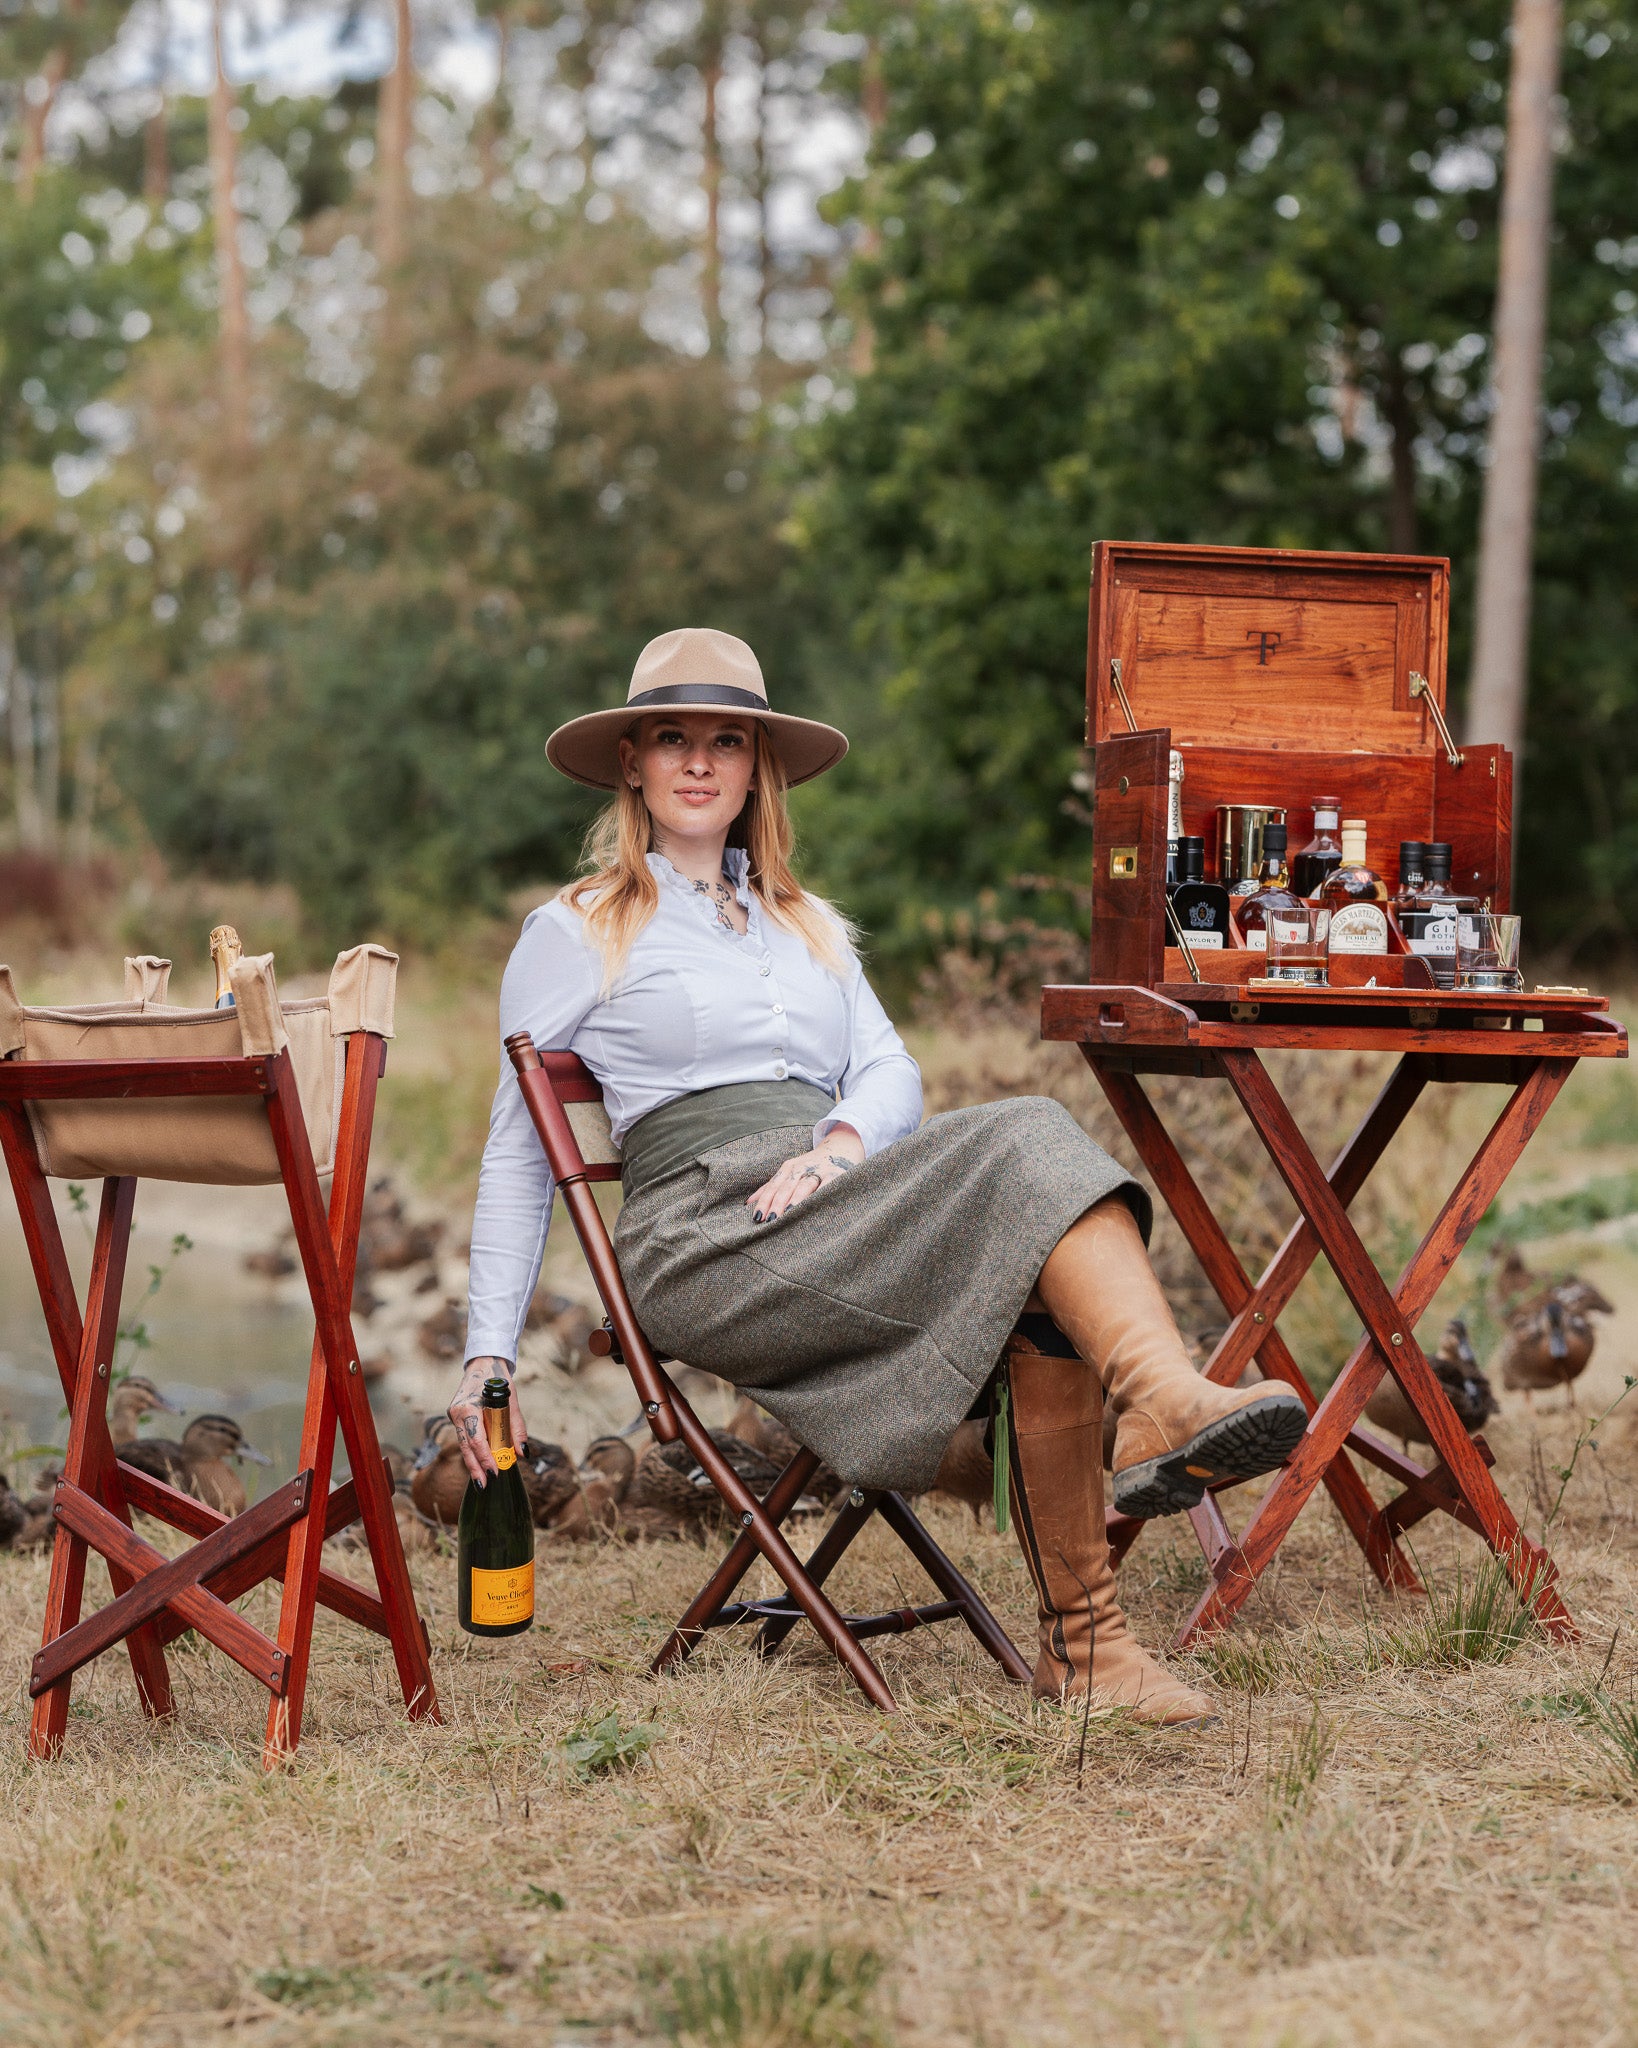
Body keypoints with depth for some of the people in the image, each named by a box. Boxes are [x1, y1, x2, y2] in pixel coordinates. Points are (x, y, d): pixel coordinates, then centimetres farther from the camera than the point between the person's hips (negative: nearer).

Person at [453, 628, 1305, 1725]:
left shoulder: (810, 926, 29)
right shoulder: (575, 933, 13)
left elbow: (893, 1069, 14)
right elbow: (517, 1157, 13)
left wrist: (841, 1142, -10)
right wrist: (489, 1356, 6)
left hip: (834, 1209, 5)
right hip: (708, 1241, -5)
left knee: (1048, 1294, -30)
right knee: (1025, 1141, -29)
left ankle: (1082, 1636, -32)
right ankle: (1169, 1404, -47)